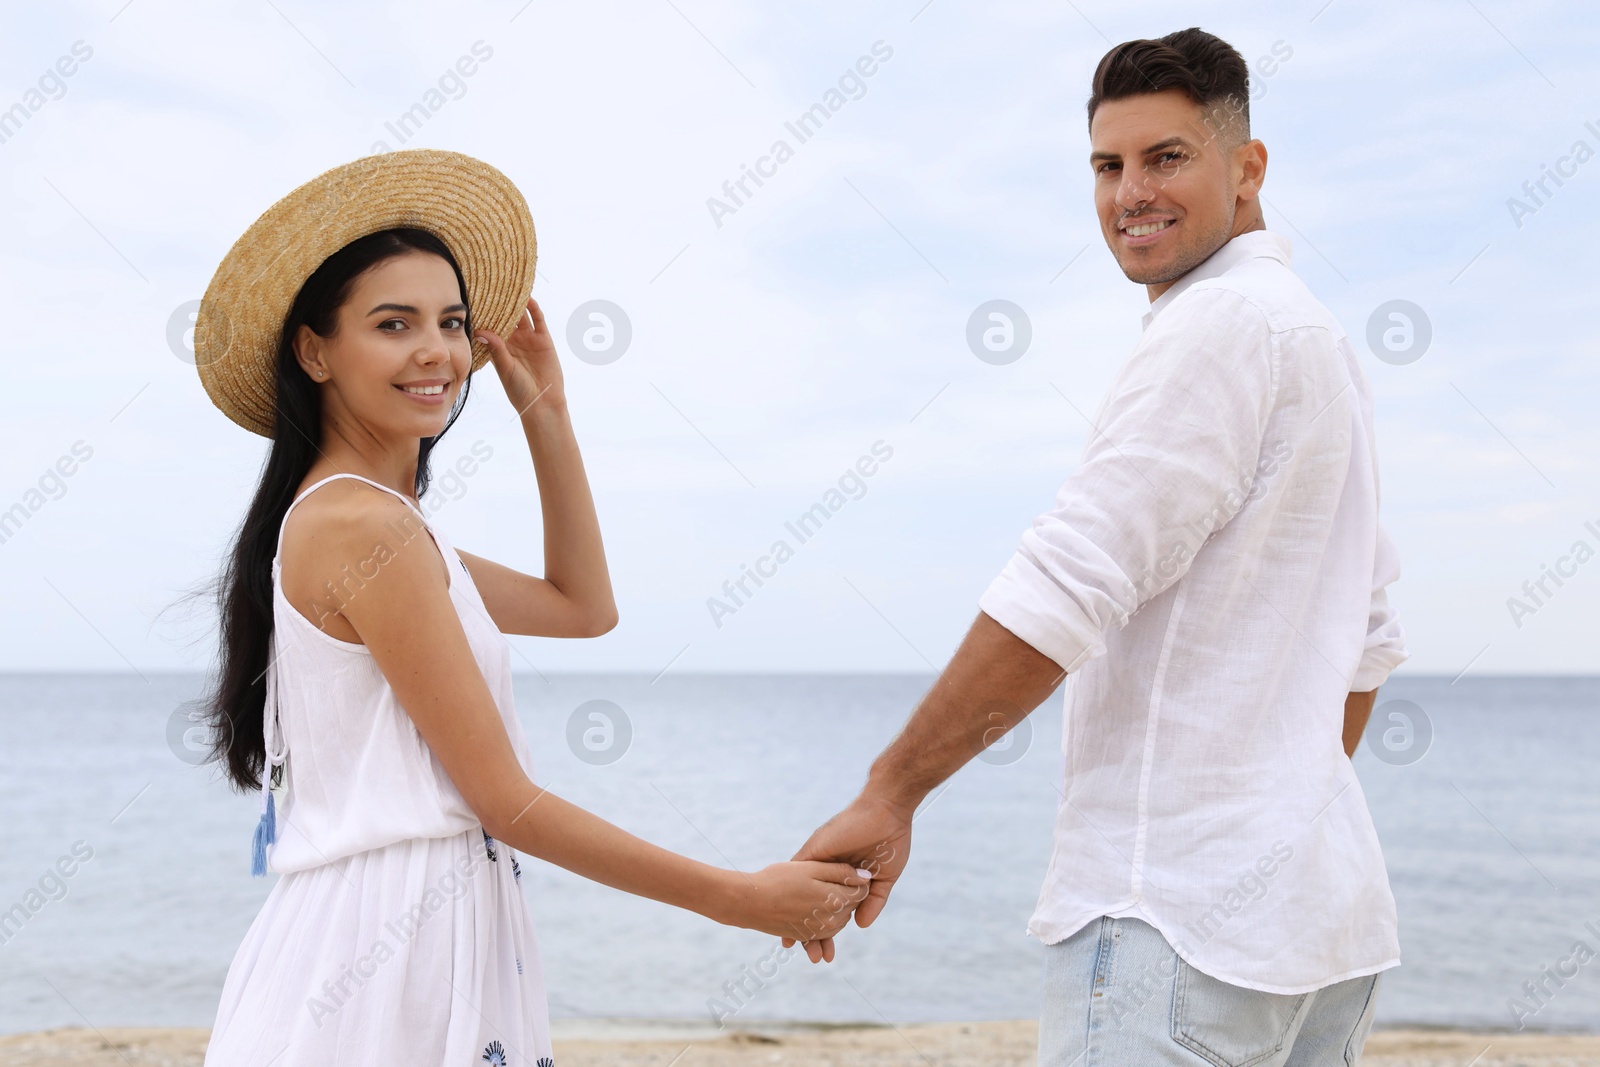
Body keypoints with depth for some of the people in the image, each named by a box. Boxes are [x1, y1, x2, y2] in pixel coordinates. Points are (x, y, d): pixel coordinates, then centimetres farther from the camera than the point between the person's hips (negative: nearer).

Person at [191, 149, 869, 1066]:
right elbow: (505, 801, -16)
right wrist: (740, 899, -11)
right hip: (393, 933, -9)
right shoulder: (362, 526, -15)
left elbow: (583, 606, 23)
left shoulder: (359, 516, 15)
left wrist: (545, 412, 21)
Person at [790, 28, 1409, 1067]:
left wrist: (891, 791, -15)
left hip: (1184, 911, -10)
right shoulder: (1321, 341, 19)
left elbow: (1065, 590, -20)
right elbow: (1367, 641, 25)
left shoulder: (1221, 325, -13)